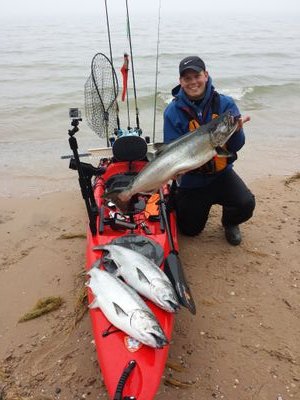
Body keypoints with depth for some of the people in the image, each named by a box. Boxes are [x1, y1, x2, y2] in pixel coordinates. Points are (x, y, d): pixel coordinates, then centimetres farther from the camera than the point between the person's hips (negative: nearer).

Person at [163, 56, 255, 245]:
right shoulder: (173, 112, -11)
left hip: (221, 173, 0)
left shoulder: (225, 103, -9)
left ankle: (230, 222, 12)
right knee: (190, 230, 10)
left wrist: (237, 130, -31)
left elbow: (235, 147, -10)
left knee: (246, 205, -26)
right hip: (191, 179, 0)